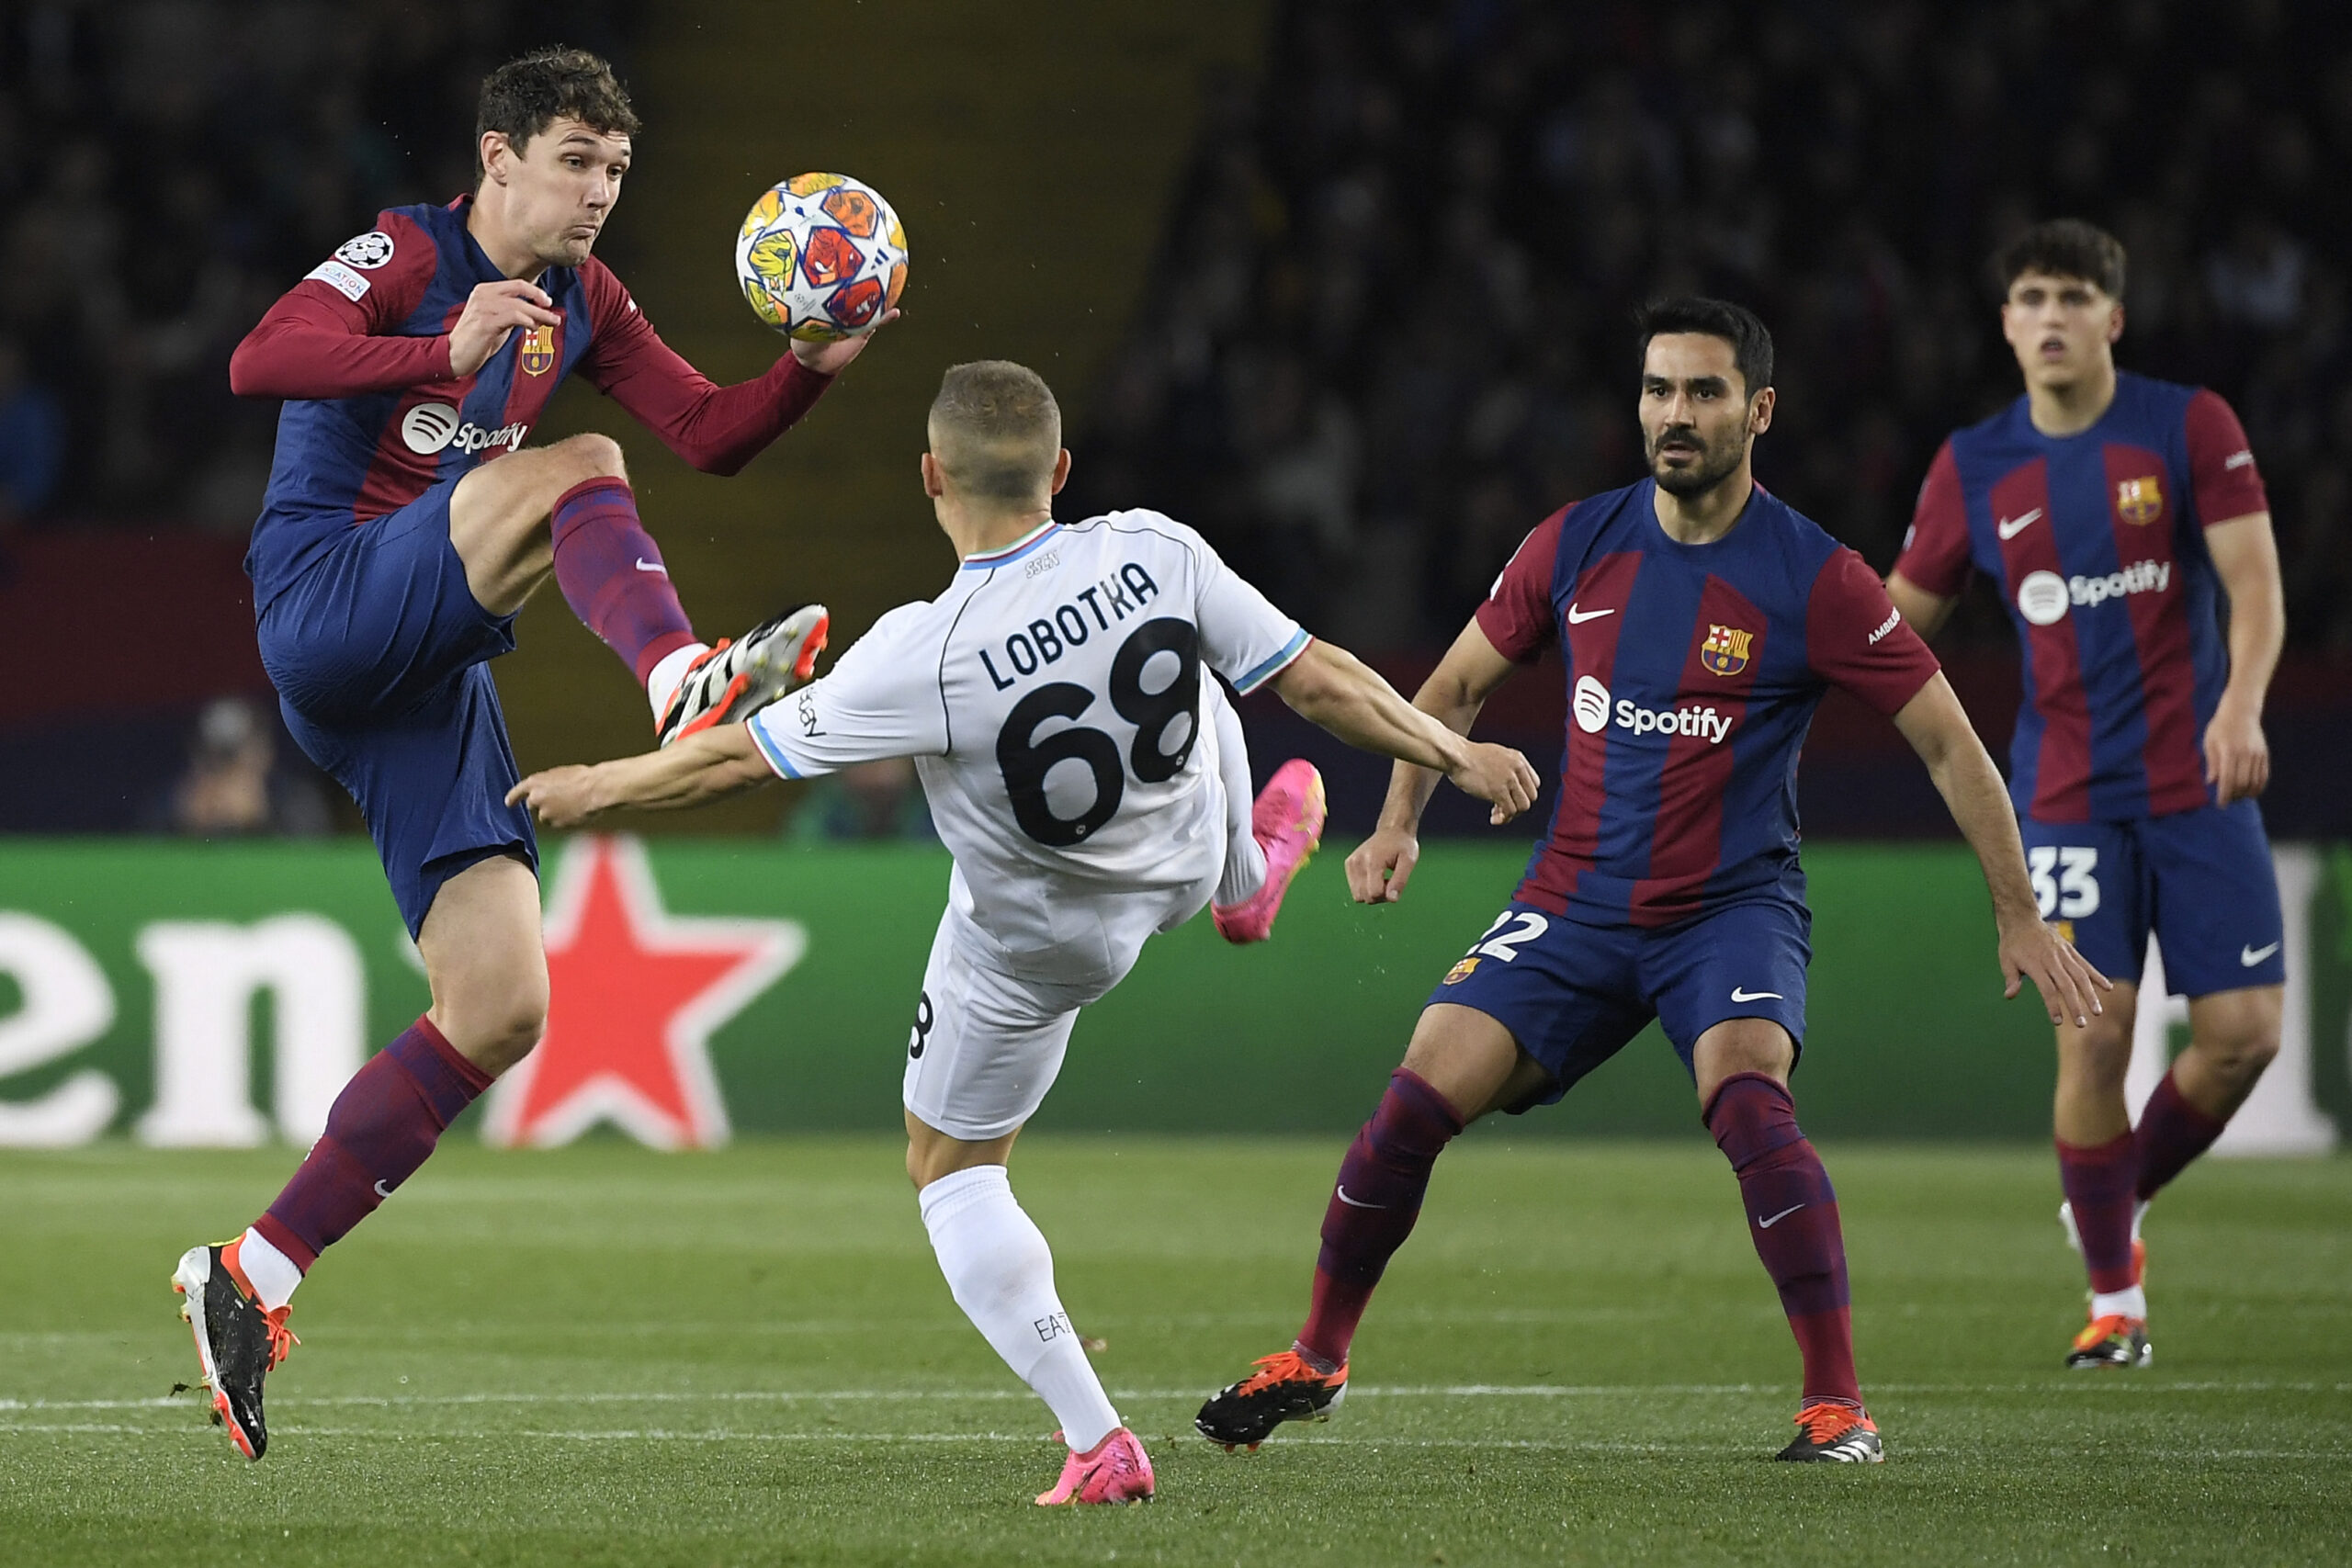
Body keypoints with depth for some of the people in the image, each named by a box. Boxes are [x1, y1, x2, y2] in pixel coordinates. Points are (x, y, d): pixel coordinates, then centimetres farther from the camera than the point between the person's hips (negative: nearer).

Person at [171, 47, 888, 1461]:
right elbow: (260, 362, -22)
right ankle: (688, 683, -59)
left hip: (432, 678, 7)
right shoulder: (408, 255, -4)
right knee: (578, 470, -29)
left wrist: (816, 368, -6)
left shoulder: (584, 302, 17)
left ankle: (253, 1276, 2)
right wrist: (448, 355, -35)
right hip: (325, 610, -7)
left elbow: (715, 436, 14)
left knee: (500, 1011, -4)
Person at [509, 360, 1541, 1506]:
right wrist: (1457, 755, -1)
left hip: (1030, 950, -4)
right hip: (1178, 867, 4)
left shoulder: (924, 659, -35)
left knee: (951, 1170, 17)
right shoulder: (1156, 555, -27)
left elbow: (743, 757, -22)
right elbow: (1316, 681, -17)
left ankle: (1096, 1443, 7)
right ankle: (1247, 875, 64)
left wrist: (598, 787, -4)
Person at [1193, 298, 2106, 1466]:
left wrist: (2017, 915, -5)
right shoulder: (1578, 545, 1)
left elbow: (1948, 742, -4)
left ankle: (1838, 1404, -25)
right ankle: (1316, 1360, 11)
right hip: (1575, 904, 3)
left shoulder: (1815, 580, -10)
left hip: (1733, 906, -3)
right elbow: (1456, 686, 15)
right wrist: (1399, 824, 2)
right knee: (1417, 1099, -10)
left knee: (1746, 1097, -32)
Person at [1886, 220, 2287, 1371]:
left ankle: (2117, 1203, 22)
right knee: (2093, 1036, -12)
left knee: (2243, 1033, -6)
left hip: (2199, 783, 0)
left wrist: (2241, 705, -25)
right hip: (2066, 793, 0)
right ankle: (2114, 1300, 3)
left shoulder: (2190, 428, -2)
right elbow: (1899, 615, 13)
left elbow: (2254, 581, -8)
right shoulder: (1973, 469, 4)